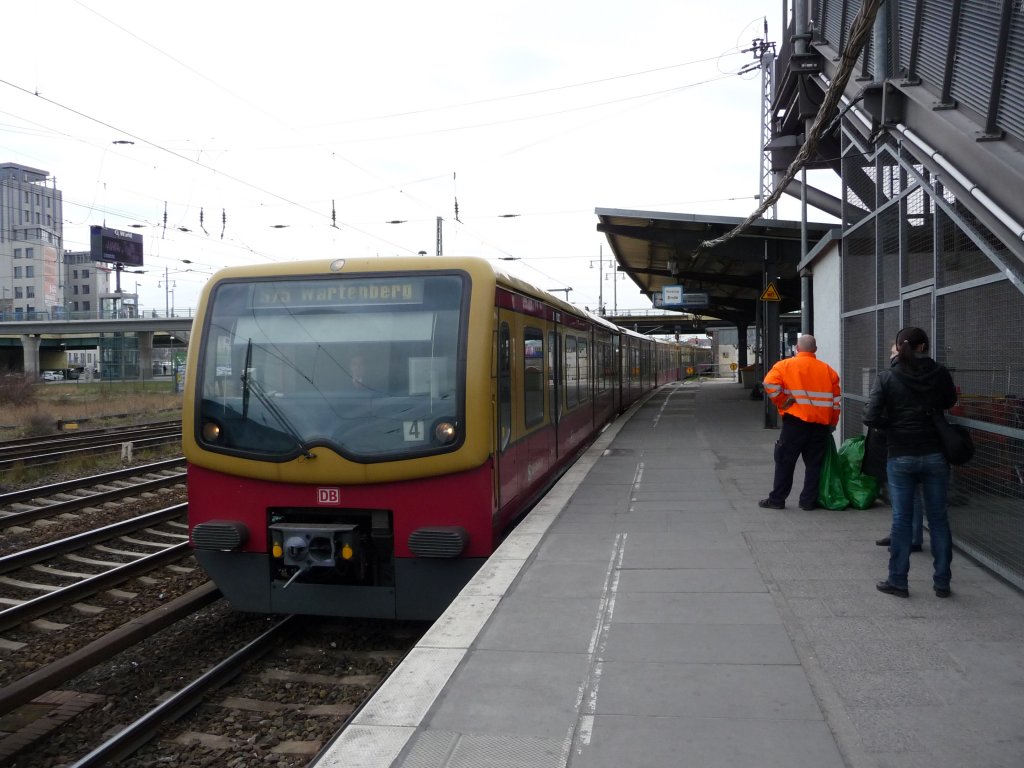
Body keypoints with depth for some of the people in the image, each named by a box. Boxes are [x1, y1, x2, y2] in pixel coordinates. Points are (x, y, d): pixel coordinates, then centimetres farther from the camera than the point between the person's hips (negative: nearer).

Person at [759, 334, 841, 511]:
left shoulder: (785, 365, 0)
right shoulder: (827, 370, 9)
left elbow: (770, 384, -15)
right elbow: (836, 400, 9)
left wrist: (783, 402, -5)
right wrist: (832, 423, 15)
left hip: (795, 422, -3)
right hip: (821, 424, 3)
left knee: (785, 461, 5)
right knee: (814, 463, 10)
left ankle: (777, 499, 9)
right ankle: (809, 500, 11)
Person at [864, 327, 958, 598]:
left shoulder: (886, 378, -7)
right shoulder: (939, 374, -2)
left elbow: (871, 417, -14)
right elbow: (949, 402, 16)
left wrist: (893, 424, 2)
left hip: (900, 456, -1)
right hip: (935, 454, 2)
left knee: (901, 519, 6)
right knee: (938, 518, 11)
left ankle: (898, 581, 13)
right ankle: (942, 582, 19)